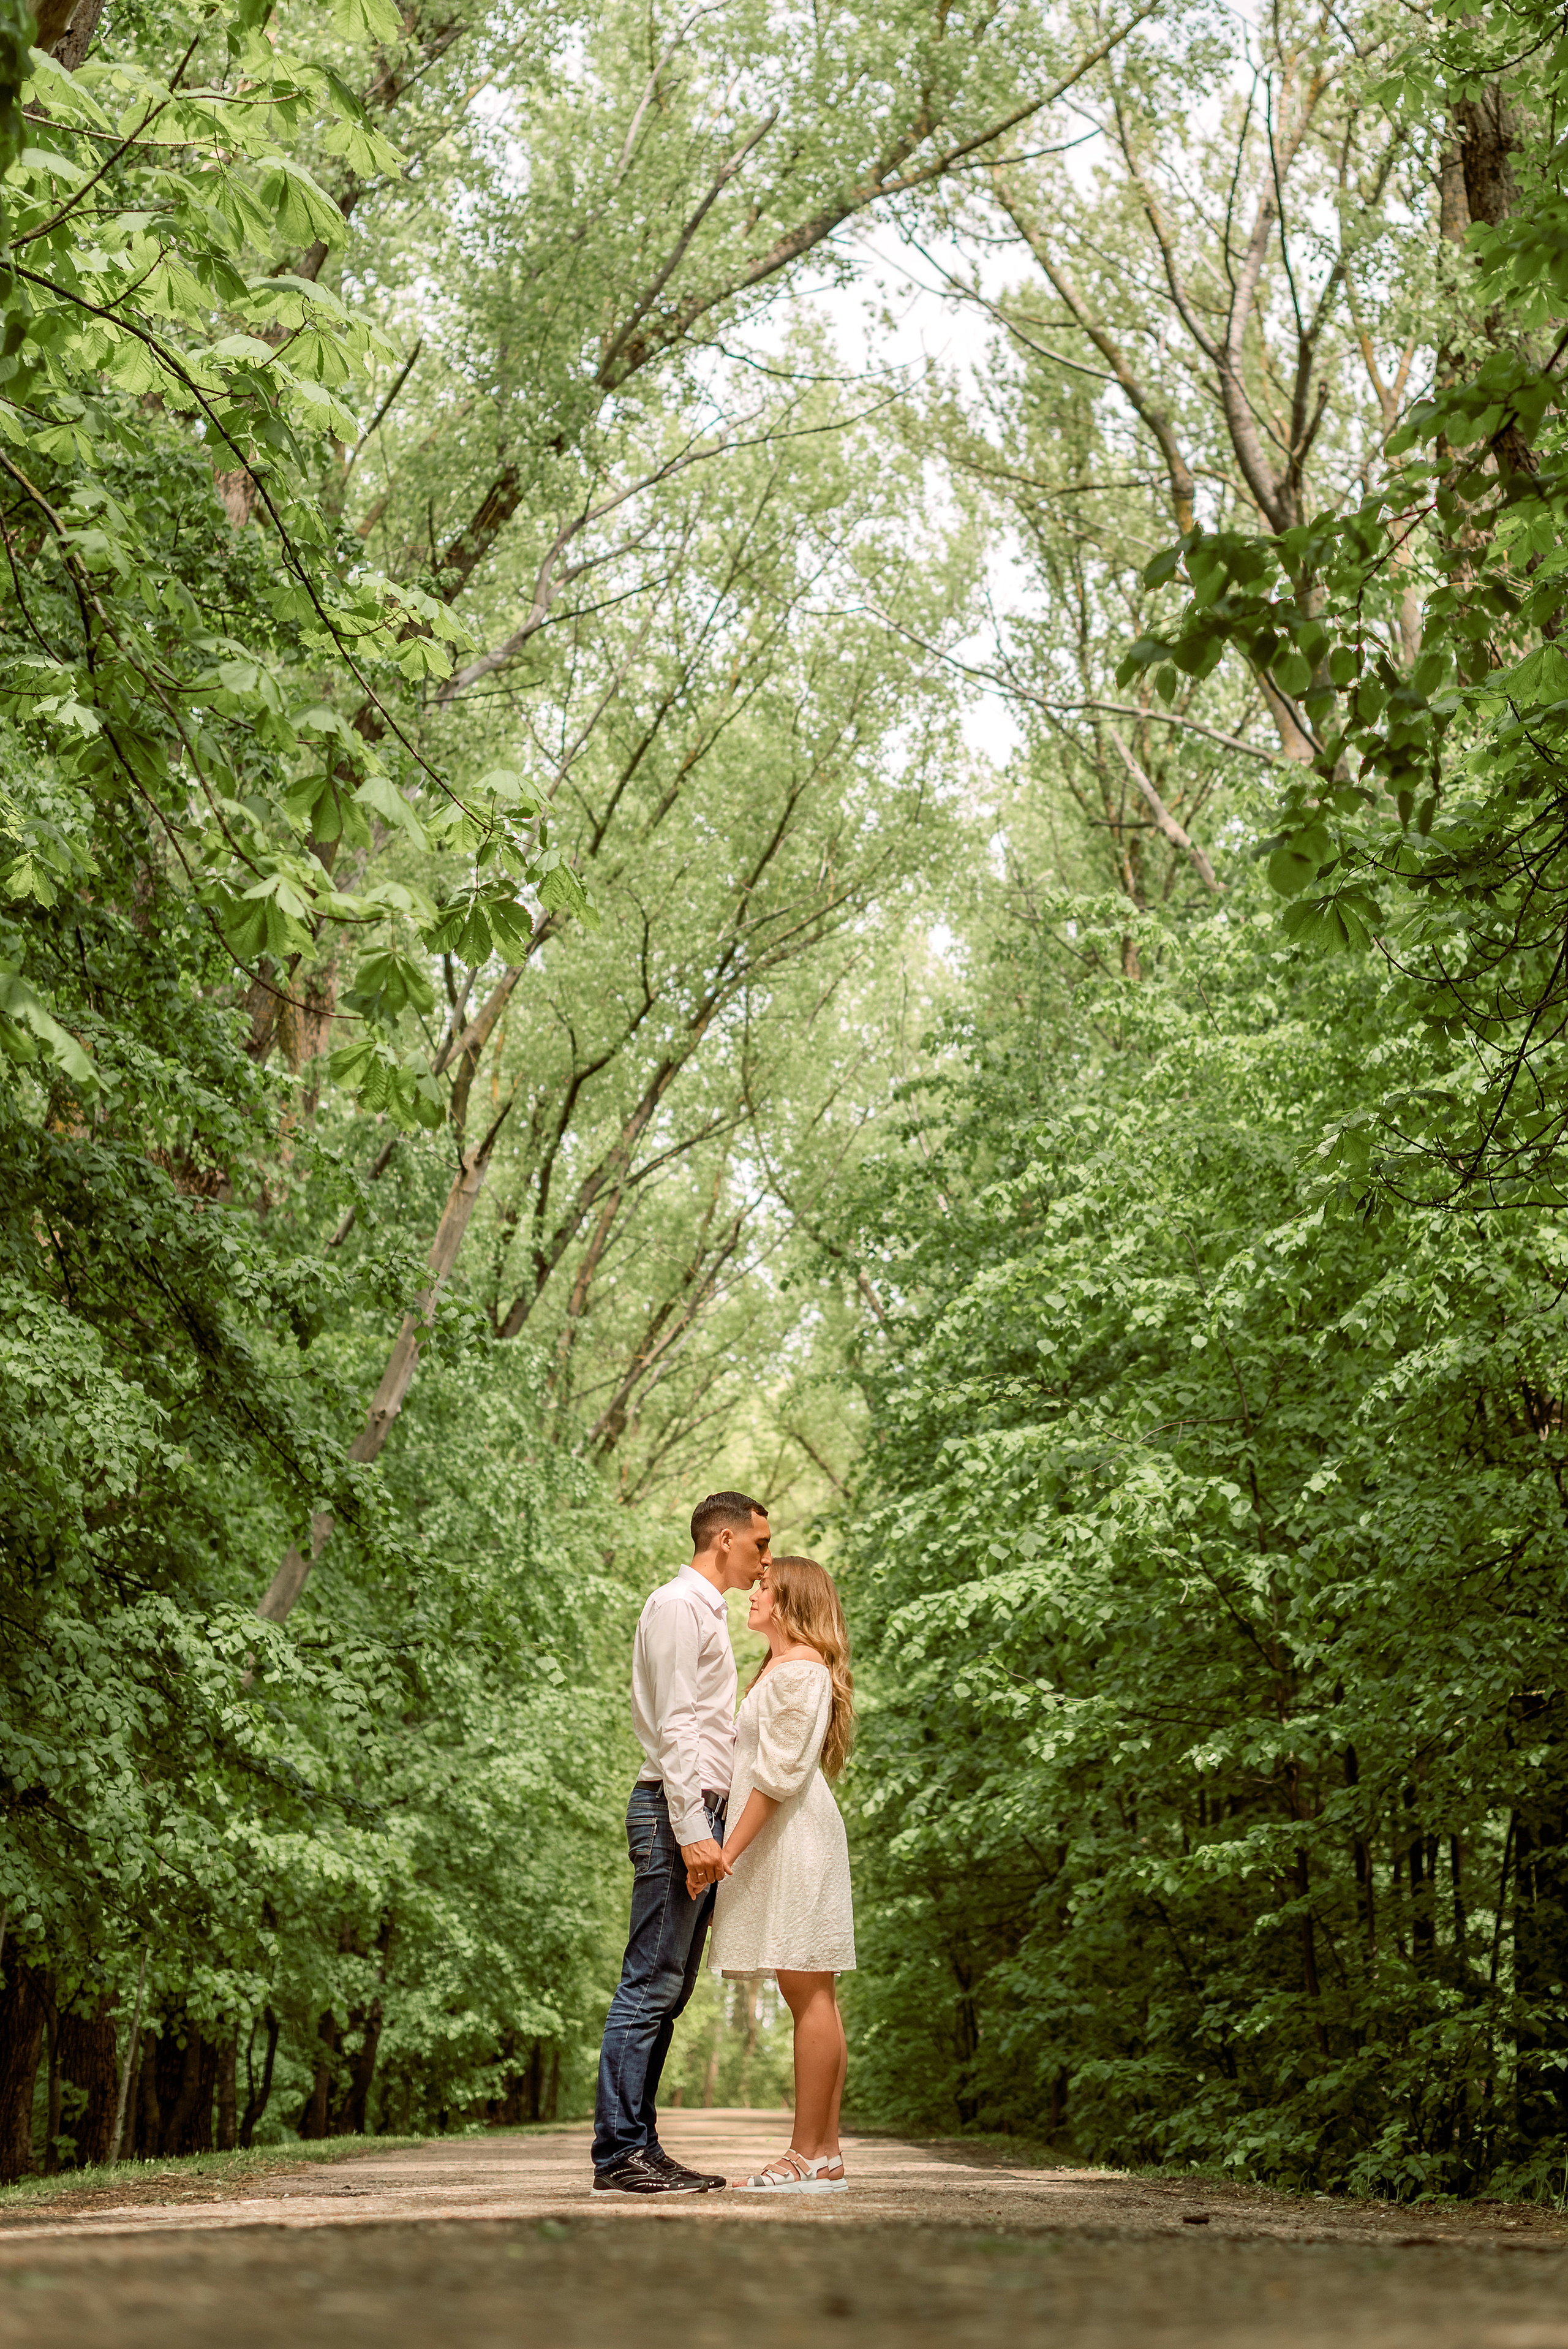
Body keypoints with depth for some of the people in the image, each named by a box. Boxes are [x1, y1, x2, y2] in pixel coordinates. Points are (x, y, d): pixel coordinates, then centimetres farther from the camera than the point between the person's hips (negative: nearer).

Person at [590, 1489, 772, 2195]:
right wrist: (693, 1831, -22)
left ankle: (639, 2147, 11)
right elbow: (674, 1726, -16)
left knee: (667, 1991, 8)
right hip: (676, 1810, -10)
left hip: (699, 1812, 10)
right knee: (650, 1987, -10)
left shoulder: (705, 1612, 23)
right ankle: (619, 2154, -9)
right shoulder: (678, 1605, -8)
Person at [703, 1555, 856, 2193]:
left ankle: (809, 2158, -11)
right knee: (812, 1998, 7)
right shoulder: (780, 1668, 23)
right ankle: (825, 2154, 7)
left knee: (809, 1994, -10)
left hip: (794, 1836, -10)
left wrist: (728, 1850, -18)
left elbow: (780, 1771, -16)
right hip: (784, 1842, 10)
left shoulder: (799, 1668, -8)